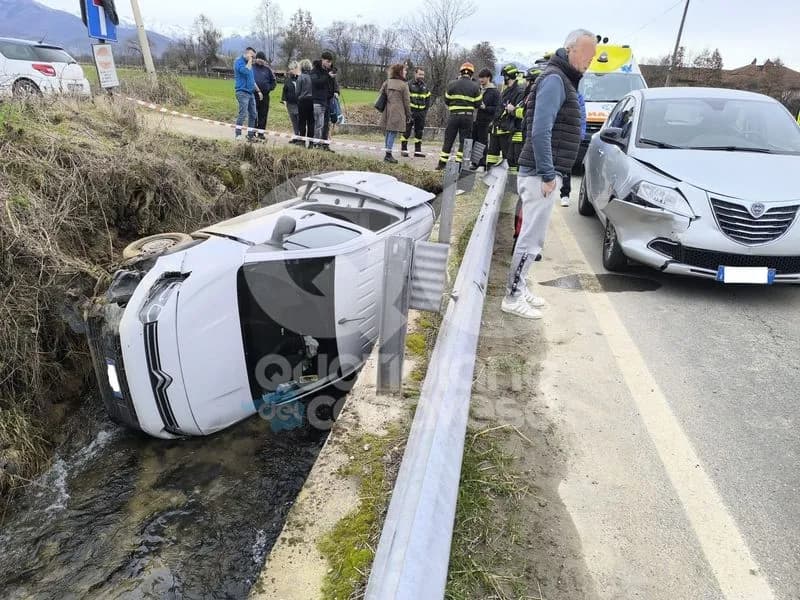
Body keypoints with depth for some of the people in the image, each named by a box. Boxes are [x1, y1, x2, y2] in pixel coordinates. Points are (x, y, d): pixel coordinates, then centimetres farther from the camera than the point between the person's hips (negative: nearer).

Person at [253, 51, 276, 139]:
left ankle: (261, 132, 10)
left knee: (263, 115, 4)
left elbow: (273, 81, 17)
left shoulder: (267, 69, 8)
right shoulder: (251, 67, 3)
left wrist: (270, 88, 2)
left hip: (264, 95, 2)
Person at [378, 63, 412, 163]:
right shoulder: (403, 85, -6)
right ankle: (388, 154, -6)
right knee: (393, 133, -4)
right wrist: (408, 115, 3)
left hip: (387, 111, 6)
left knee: (389, 132, 12)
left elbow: (381, 93, 12)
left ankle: (388, 154, 18)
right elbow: (406, 101, -4)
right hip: (397, 111, -6)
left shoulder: (387, 82, 9)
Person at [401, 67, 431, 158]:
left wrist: (426, 113, 11)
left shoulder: (425, 86, 13)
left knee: (419, 132, 7)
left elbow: (427, 100, 18)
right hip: (410, 112, -5)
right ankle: (404, 149, 4)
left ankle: (418, 151, 13)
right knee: (407, 131, -3)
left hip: (421, 113, 5)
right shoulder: (409, 85, -4)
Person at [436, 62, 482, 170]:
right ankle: (459, 163, 4)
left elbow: (446, 100, 5)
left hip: (454, 115, 1)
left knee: (448, 140, 7)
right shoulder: (475, 86, 0)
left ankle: (442, 163, 9)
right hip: (468, 116, -1)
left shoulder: (452, 84, 1)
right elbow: (478, 103, 1)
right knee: (464, 141, 6)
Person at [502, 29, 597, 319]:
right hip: (541, 174, -10)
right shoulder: (554, 79, -11)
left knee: (532, 236, 14)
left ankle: (519, 288, 24)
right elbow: (540, 131, -21)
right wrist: (547, 174, -21)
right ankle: (512, 298, 2)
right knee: (532, 238, -6)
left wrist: (550, 172, 15)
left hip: (545, 173, 10)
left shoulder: (564, 80, 20)